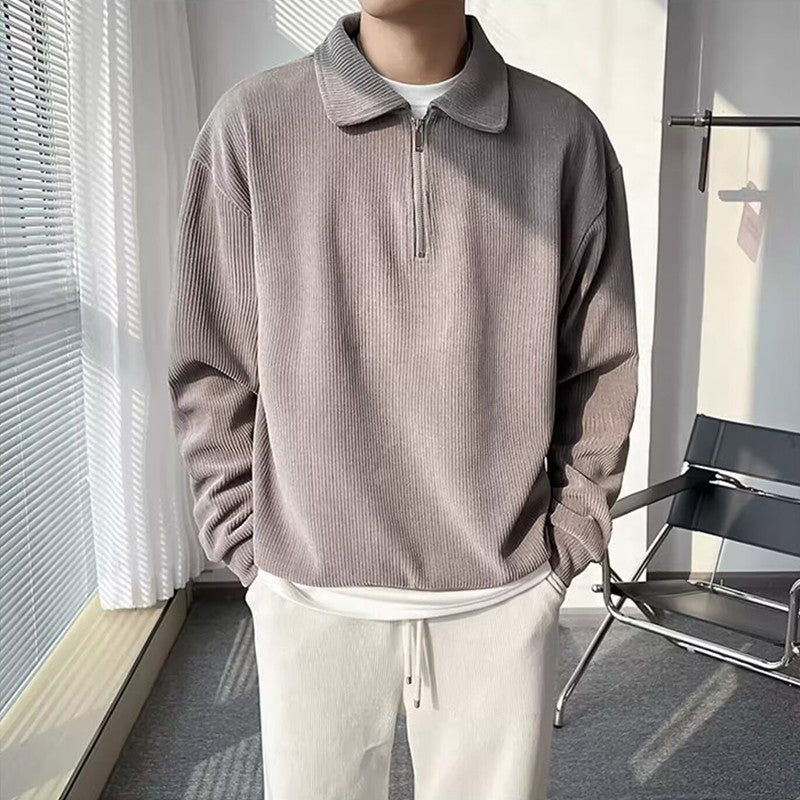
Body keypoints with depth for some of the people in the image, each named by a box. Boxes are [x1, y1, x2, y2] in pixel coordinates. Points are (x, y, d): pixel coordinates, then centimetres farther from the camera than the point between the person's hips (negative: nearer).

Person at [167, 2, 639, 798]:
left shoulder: (564, 134, -2)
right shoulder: (251, 122, -4)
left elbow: (601, 370, 4)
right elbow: (211, 371, 0)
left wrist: (563, 544, 1)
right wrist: (252, 553, -1)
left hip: (503, 595, 1)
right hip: (311, 594, 0)